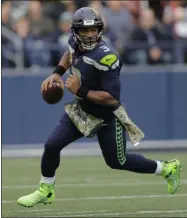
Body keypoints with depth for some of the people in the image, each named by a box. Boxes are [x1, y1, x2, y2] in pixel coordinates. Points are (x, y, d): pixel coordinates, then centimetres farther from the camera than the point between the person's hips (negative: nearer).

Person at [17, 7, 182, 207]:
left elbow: (112, 99, -34)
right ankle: (46, 191, 22)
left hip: (107, 118, -6)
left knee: (117, 162, 12)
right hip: (81, 110, 6)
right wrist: (57, 73, 4)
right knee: (52, 146, -1)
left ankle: (167, 168, 33)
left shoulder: (105, 58, -34)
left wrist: (80, 91, -33)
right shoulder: (75, 43, -11)